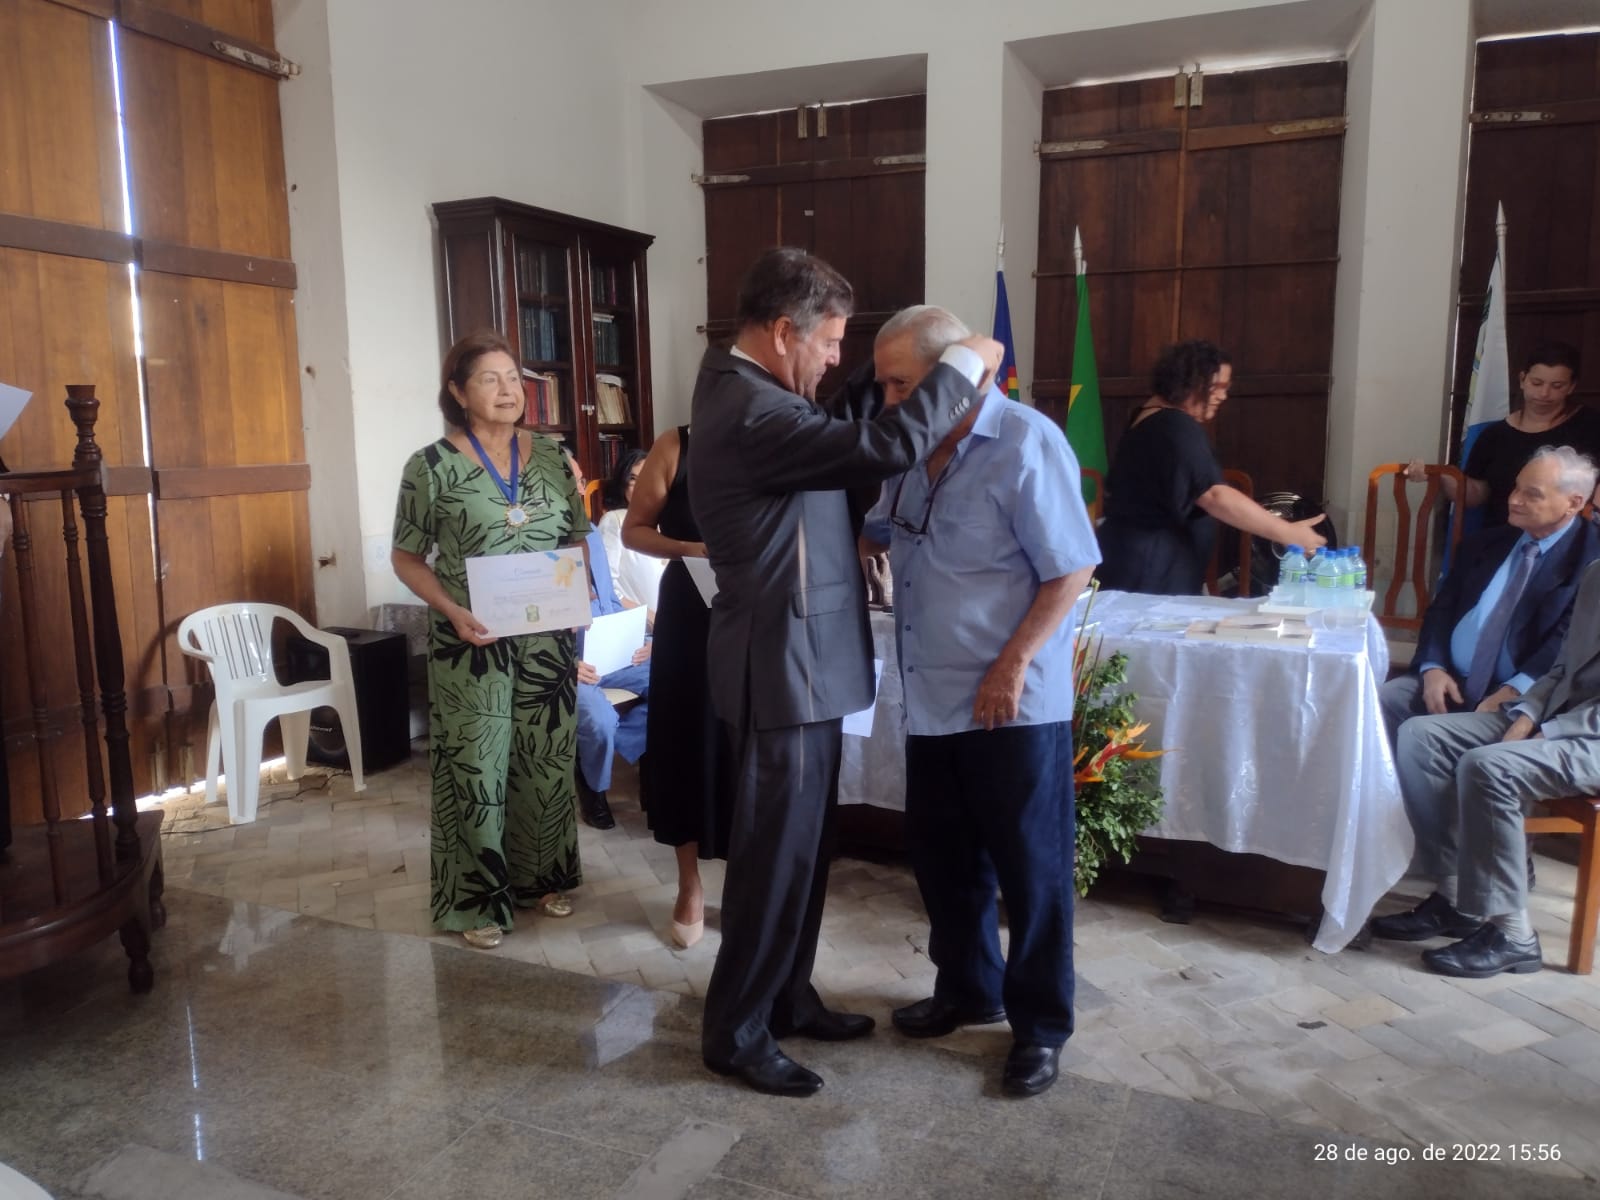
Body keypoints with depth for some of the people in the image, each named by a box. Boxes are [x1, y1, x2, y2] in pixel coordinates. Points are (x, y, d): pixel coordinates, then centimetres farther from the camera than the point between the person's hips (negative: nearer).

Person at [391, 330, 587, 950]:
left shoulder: (551, 457, 3)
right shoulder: (431, 466, -6)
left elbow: (578, 539, 11)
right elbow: (406, 557, -2)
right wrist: (452, 611, -17)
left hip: (546, 638, 4)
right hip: (473, 641, -3)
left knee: (546, 760, 13)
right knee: (476, 767, 4)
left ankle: (540, 877, 32)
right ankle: (478, 900, 19)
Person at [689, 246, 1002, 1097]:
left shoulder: (747, 393, 12)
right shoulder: (751, 413, -23)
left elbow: (845, 452, 20)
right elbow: (889, 447, -31)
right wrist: (965, 362, -17)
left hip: (803, 662, 10)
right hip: (782, 670, -10)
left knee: (801, 846, 19)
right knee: (774, 854, 2)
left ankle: (786, 998, 35)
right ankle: (736, 1032, 19)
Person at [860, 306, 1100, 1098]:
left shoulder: (1026, 445, -15)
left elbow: (1072, 568, -15)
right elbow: (877, 535, 22)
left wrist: (1014, 664, -18)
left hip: (1012, 702, -7)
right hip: (934, 698, 8)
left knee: (1029, 865, 7)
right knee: (941, 854, 18)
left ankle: (1040, 1024, 24)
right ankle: (968, 988, 38)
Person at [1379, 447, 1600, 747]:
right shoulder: (1485, 542, 16)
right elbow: (1441, 609, 14)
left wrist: (1513, 692, -24)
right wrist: (1433, 668, -5)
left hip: (1522, 699, -5)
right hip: (1448, 681, 6)